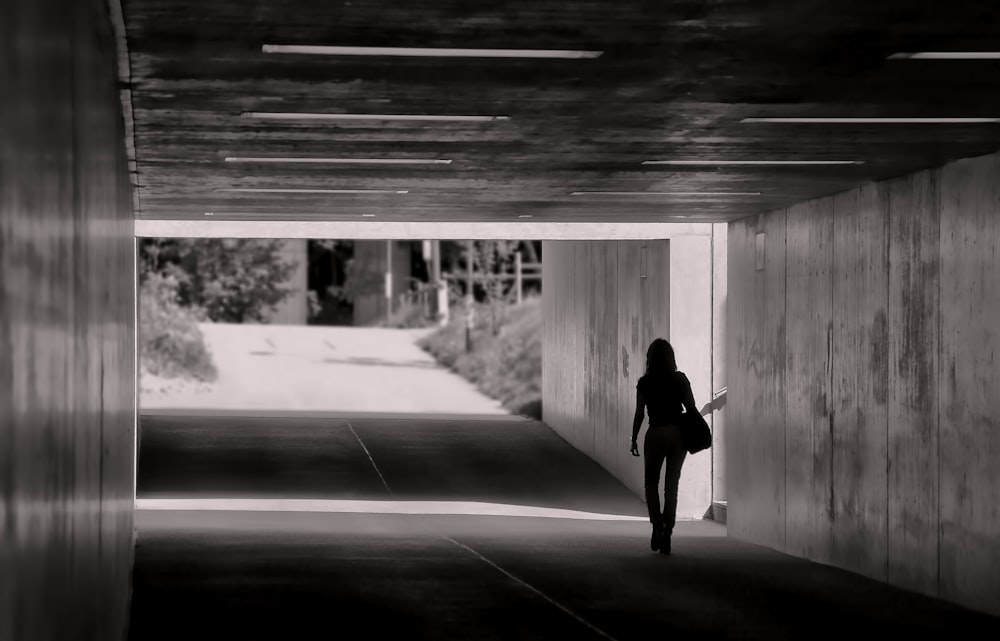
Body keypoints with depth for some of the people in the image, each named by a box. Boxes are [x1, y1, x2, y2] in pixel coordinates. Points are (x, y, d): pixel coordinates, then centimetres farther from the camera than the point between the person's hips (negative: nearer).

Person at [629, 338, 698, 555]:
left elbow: (639, 414, -5)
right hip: (678, 433, 2)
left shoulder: (645, 383, -4)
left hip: (656, 434, -2)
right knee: (672, 485, 8)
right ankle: (666, 534, 5)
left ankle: (657, 524, -10)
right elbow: (692, 409, -1)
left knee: (651, 482, 13)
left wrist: (634, 439, 3)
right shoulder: (680, 379, 0)